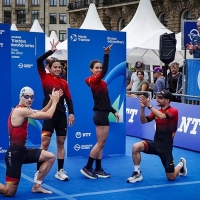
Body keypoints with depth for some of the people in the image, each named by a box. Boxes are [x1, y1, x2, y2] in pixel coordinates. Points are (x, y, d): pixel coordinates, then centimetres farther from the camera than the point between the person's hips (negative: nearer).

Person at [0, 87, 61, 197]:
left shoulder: (24, 109, 9)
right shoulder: (21, 111, -21)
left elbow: (42, 112, 17)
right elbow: (48, 115, -19)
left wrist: (51, 100, 5)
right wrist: (55, 101, -5)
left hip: (22, 150, 10)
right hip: (15, 153, -10)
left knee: (51, 157, 11)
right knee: (9, 192, -6)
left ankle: (36, 186, 17)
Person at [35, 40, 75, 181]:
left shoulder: (64, 82, 9)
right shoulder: (45, 77, 1)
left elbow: (68, 98, 9)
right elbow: (39, 61, -10)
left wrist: (71, 113, -1)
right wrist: (52, 51, -9)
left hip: (61, 115, 4)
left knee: (61, 143, 8)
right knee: (45, 143, -6)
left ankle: (60, 171, 16)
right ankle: (38, 172, -1)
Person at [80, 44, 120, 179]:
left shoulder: (100, 82, 15)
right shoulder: (94, 80, -12)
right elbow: (105, 70, -29)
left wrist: (114, 111, 17)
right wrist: (106, 54, -36)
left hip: (103, 114, 9)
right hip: (100, 114, -9)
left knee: (101, 144, 10)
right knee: (100, 143, -5)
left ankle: (98, 169, 15)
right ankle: (87, 168, 1)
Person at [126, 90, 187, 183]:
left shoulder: (173, 111, -12)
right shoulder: (157, 111, 7)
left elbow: (162, 116, -33)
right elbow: (143, 121, -3)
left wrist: (149, 105, -34)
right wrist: (143, 108, -18)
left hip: (166, 146, -5)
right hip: (155, 143, 5)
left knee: (171, 177, 1)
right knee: (136, 147, -24)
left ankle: (181, 164, 35)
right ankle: (137, 173, -9)